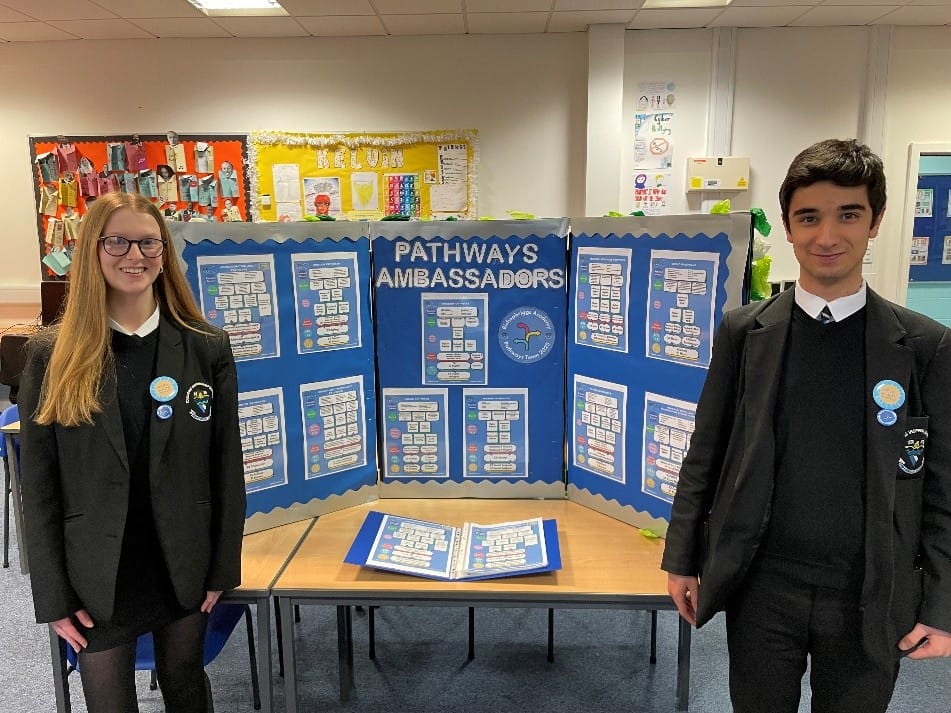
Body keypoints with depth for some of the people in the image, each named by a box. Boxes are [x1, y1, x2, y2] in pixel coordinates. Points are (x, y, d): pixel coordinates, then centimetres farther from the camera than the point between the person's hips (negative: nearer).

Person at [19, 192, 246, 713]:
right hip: (95, 577, 0)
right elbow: (39, 483, -4)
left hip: (184, 567, 1)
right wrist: (54, 594, -4)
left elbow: (227, 465, -3)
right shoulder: (52, 355, -6)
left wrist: (223, 567, -2)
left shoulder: (208, 348, -5)